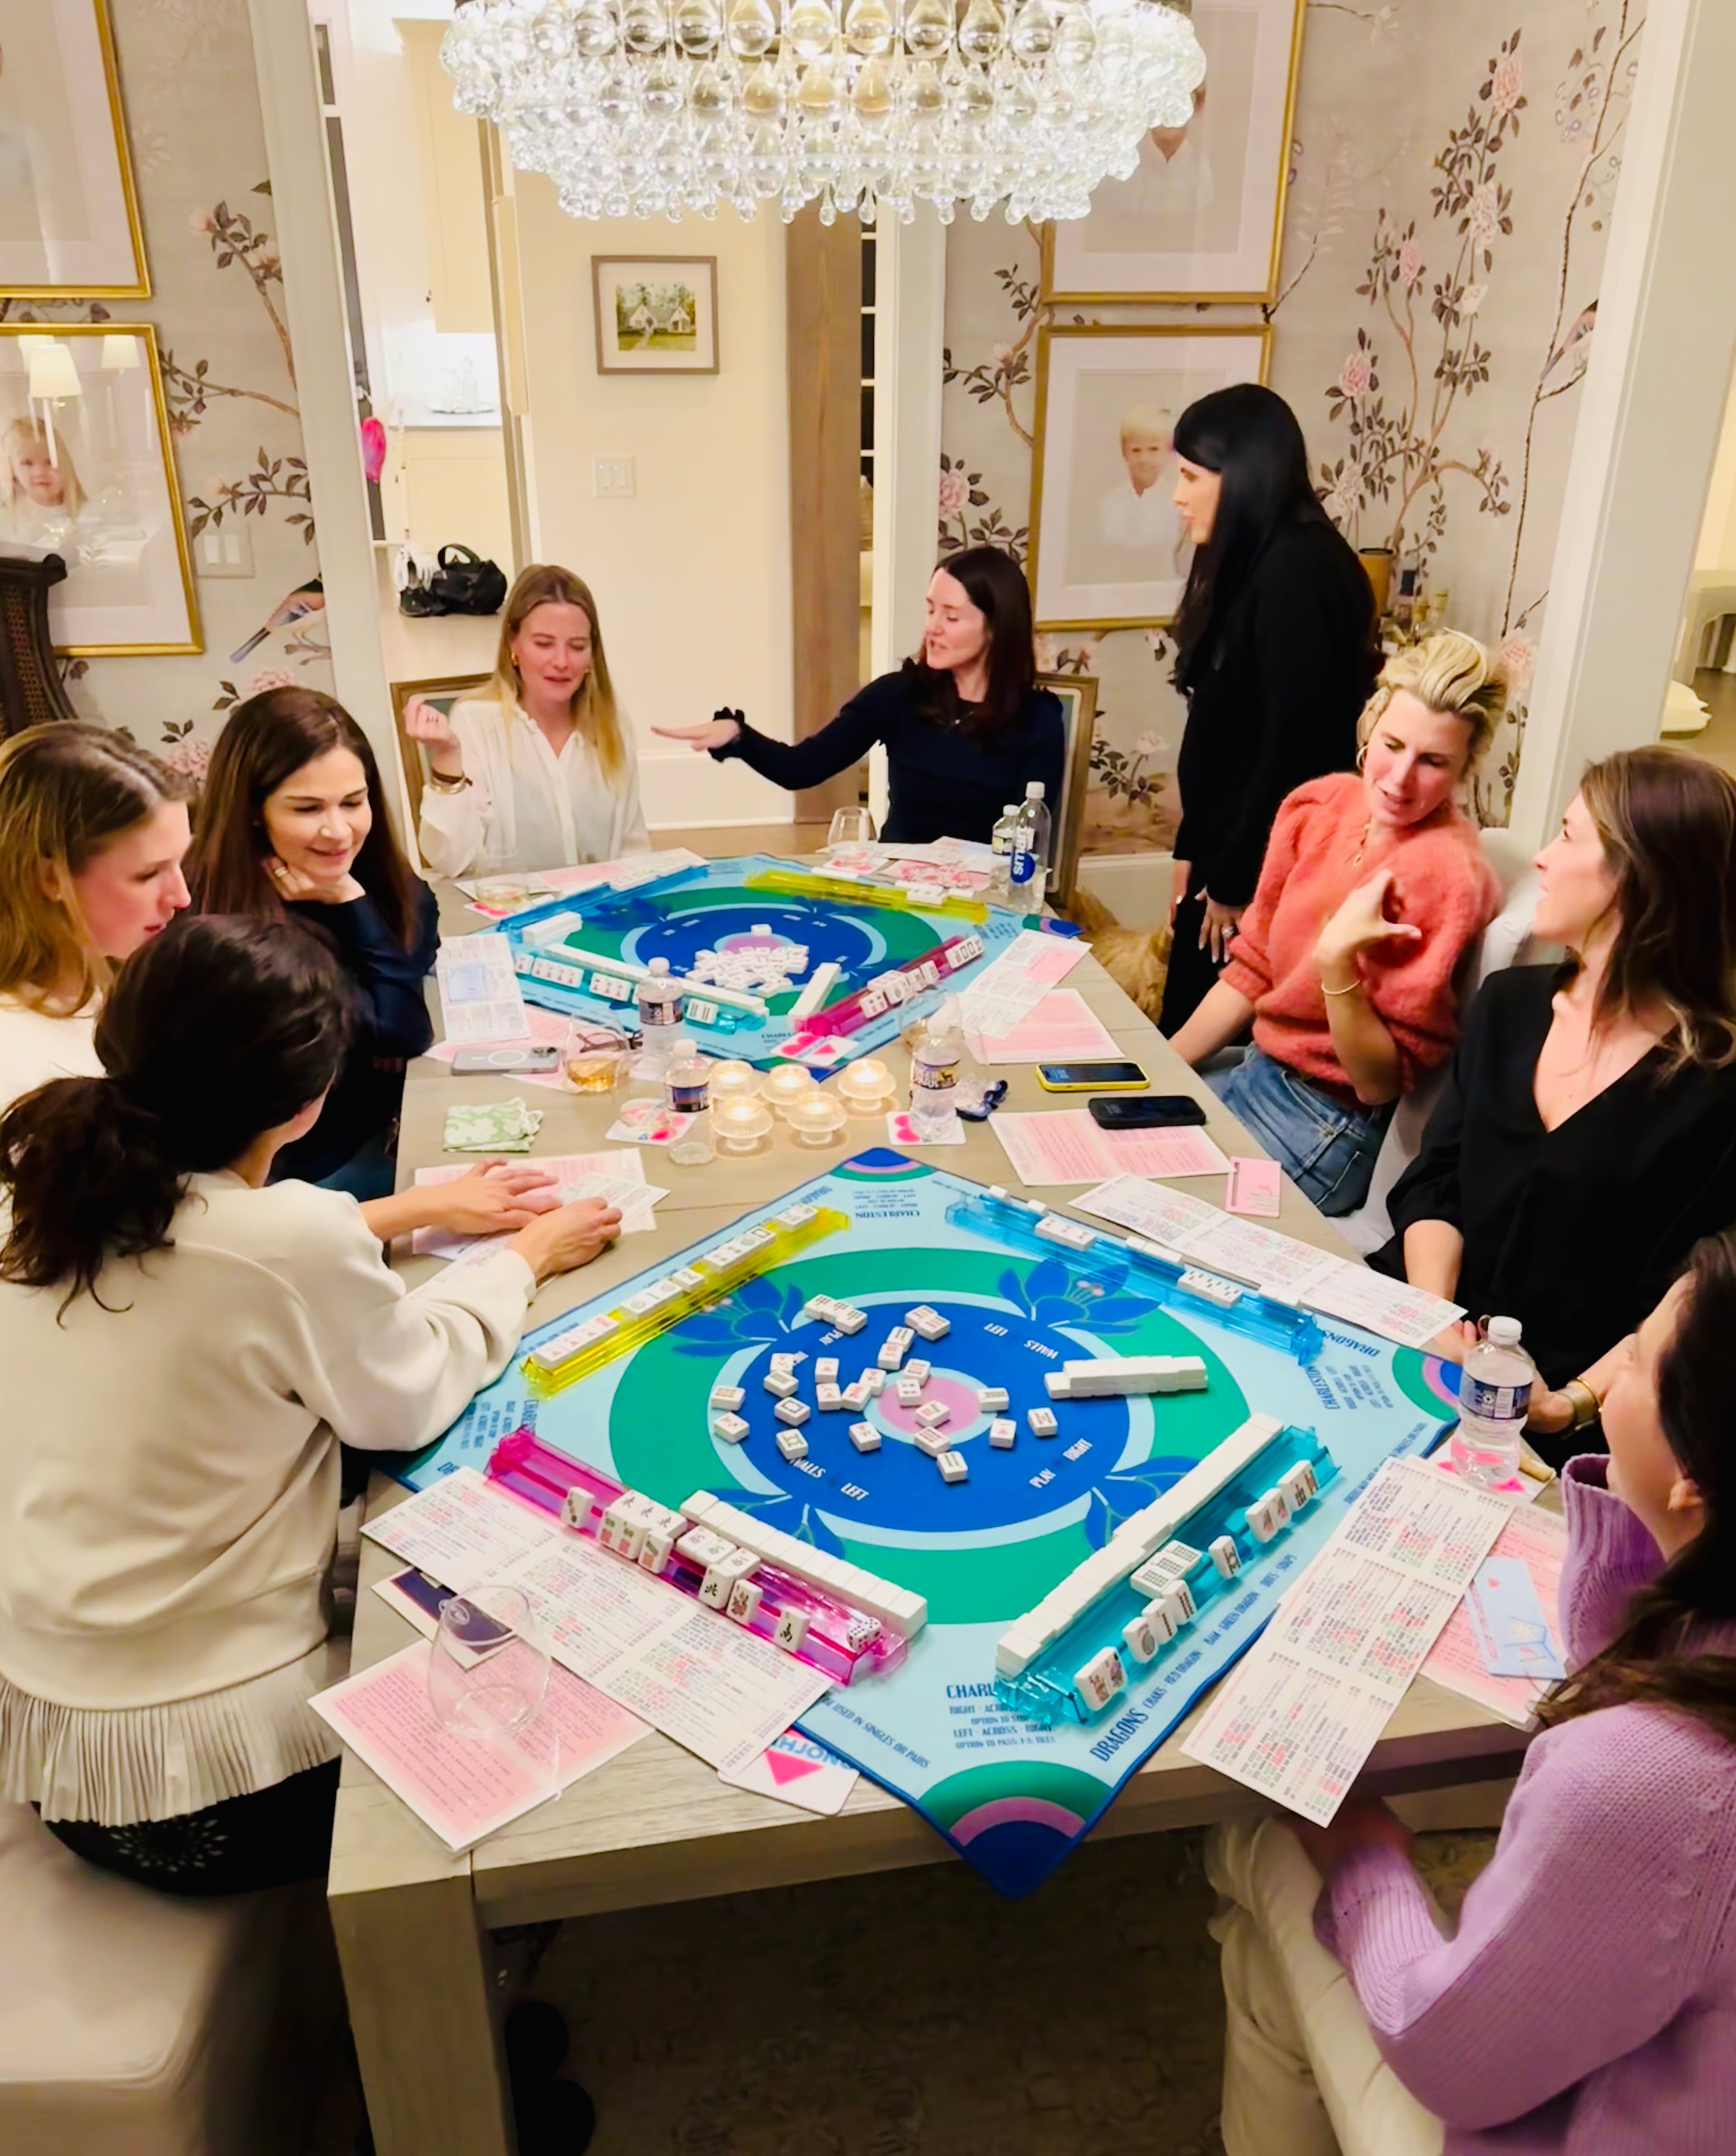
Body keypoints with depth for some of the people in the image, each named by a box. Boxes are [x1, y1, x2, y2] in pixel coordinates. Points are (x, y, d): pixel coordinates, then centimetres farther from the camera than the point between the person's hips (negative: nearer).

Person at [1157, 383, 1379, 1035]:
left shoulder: (1299, 572, -18)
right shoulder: (1253, 566, 12)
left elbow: (1295, 748, -21)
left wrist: (1234, 883, -15)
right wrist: (1193, 854, 14)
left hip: (1261, 869, -9)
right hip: (1225, 857, 9)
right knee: (1185, 1038, 15)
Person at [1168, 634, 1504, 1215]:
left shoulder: (1445, 874, -23)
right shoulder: (1319, 805, -3)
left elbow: (1382, 1082, -19)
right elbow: (1252, 969, 7)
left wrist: (1337, 962, -32)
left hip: (1330, 1127, -6)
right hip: (1259, 1067, 7)